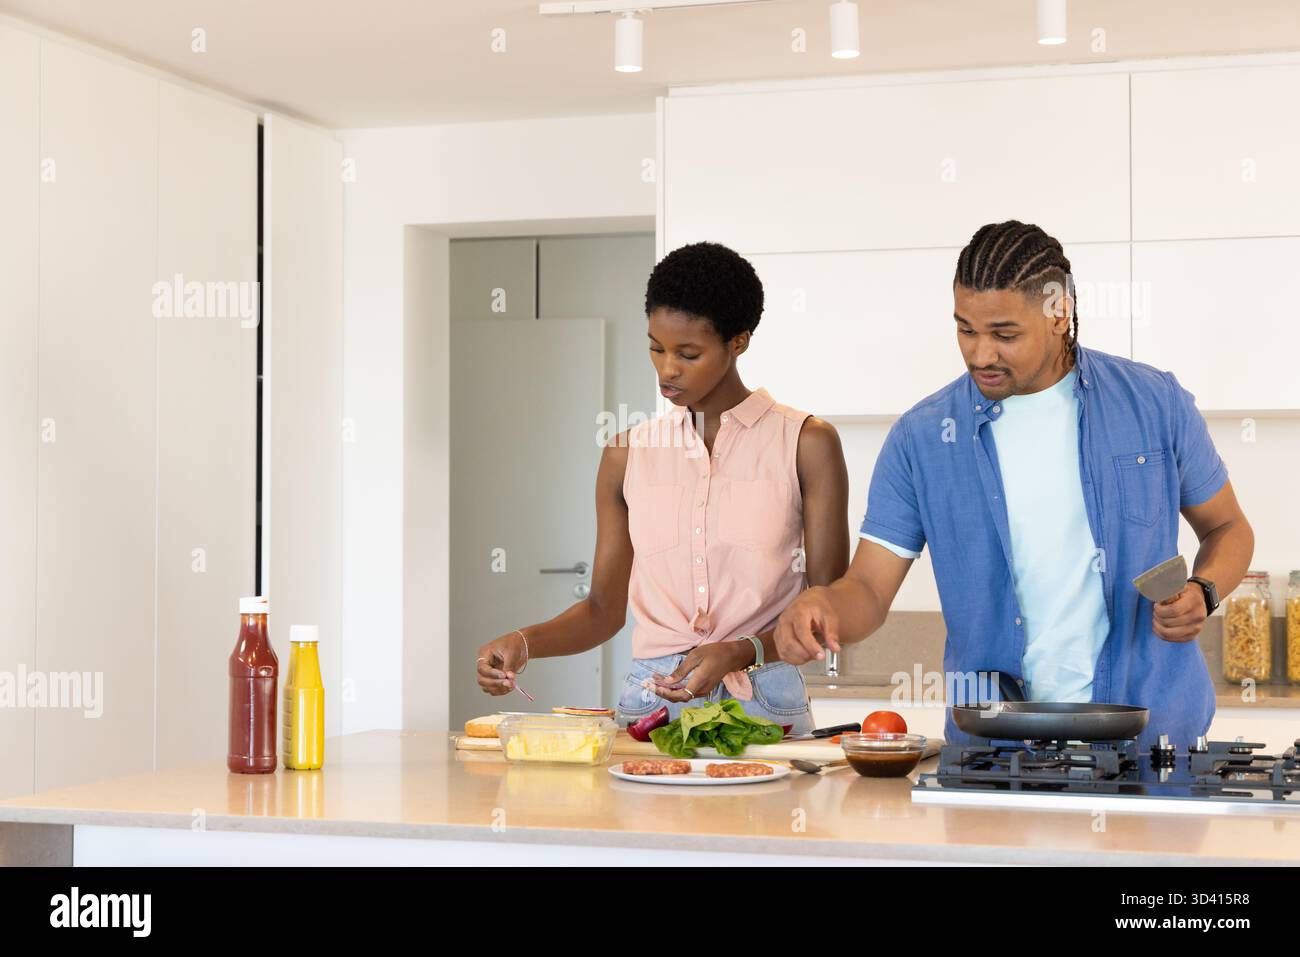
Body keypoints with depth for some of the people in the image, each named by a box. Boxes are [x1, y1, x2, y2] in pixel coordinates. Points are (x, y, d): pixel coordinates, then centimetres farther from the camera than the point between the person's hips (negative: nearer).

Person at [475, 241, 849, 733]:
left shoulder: (806, 443, 3)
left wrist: (742, 653, -15)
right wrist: (524, 643, -3)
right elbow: (605, 607, 15)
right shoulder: (627, 454, 12)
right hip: (649, 701, 3)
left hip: (761, 707, -3)